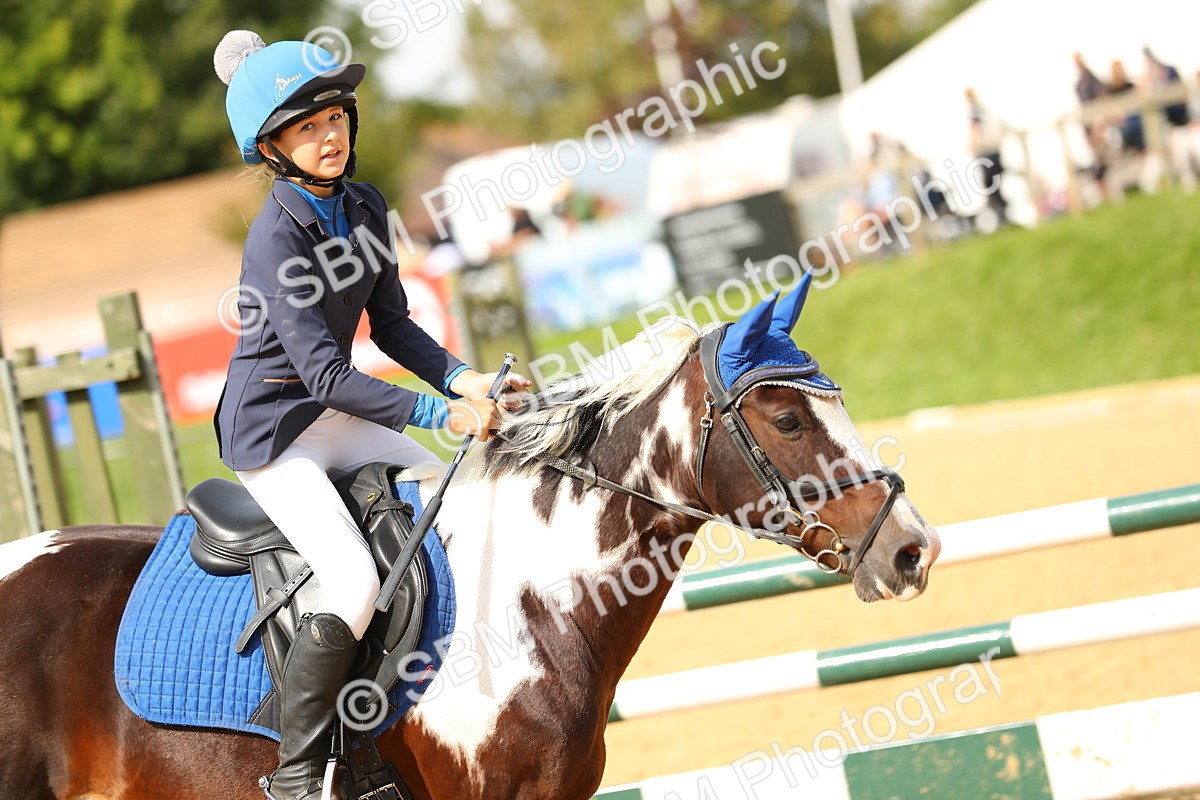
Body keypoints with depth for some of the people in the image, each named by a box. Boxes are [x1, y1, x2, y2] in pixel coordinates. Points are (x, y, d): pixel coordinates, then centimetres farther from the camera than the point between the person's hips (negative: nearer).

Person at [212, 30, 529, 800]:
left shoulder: (366, 207, 1)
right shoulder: (277, 239, -24)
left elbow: (391, 324, 8)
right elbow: (326, 375, -28)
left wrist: (461, 377, -9)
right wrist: (440, 412, -30)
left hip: (337, 419, 9)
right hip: (272, 433, -9)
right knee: (356, 585, -23)